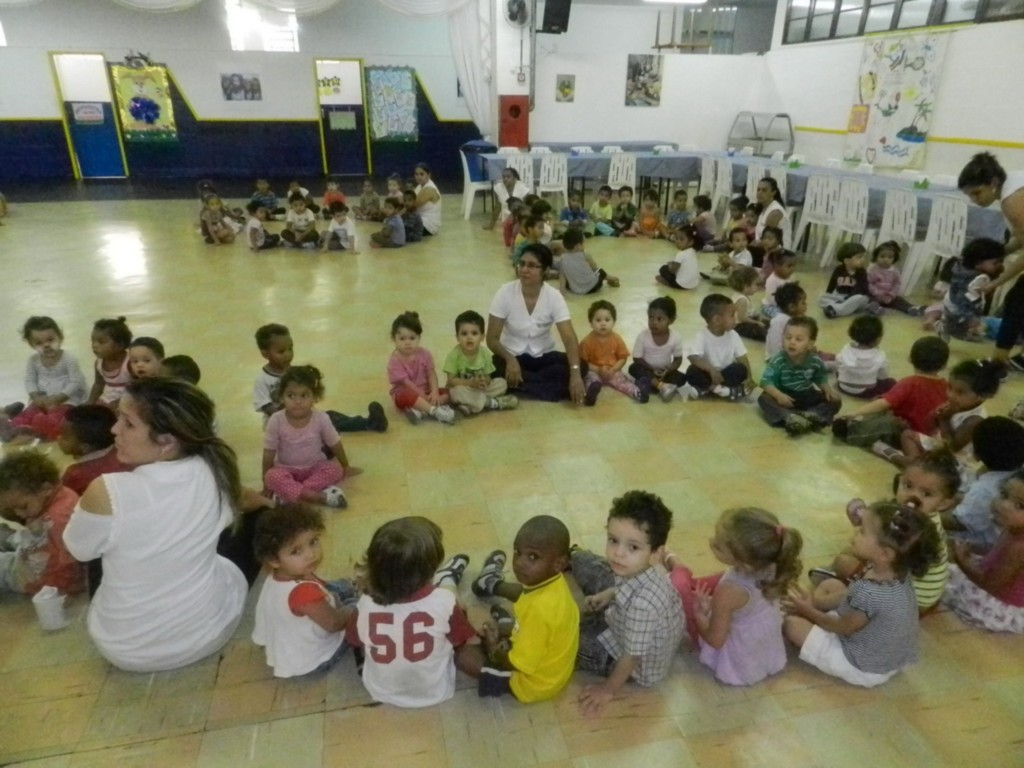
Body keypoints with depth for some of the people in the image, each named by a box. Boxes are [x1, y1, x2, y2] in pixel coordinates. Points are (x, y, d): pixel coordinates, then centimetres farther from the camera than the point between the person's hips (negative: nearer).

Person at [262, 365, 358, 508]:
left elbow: (335, 445, -2)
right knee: (273, 477, -32)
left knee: (335, 470, -27)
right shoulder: (276, 421, -19)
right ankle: (320, 497, -39)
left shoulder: (321, 418, -17)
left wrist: (345, 467, 10)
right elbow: (269, 453, -9)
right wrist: (266, 485, -4)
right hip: (286, 470, -1)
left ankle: (289, 493, -31)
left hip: (315, 468, 1)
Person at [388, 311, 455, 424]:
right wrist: (424, 397, -24)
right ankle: (435, 410, -45)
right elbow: (406, 383, -20)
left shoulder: (424, 354, -3)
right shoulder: (395, 360, -17)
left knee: (448, 392, -14)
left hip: (425, 391, 5)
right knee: (407, 395, -39)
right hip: (406, 393, -5)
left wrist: (434, 392, -24)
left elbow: (431, 374, -6)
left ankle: (421, 410, -35)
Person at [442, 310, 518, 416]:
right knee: (456, 392, -36)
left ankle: (472, 404, -22)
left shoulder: (485, 353, -10)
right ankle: (492, 403, -22)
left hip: (479, 388, 4)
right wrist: (470, 383, -33)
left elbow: (487, 377, -5)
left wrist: (484, 382, -30)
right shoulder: (454, 354, -20)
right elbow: (451, 380, -20)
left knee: (502, 383, -11)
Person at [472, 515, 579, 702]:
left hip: (533, 683, -7)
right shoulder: (553, 582, -15)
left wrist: (493, 650, -10)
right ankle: (493, 584, 53)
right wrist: (501, 632, -2)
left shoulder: (540, 609, -40)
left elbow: (519, 664, -28)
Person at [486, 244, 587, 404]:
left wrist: (575, 373, -39)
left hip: (543, 356, 2)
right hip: (512, 355, -1)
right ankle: (564, 390, -25)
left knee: (581, 366, -22)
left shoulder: (554, 296, -14)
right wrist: (510, 360, -34)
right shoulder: (505, 292, -16)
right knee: (498, 369, -36)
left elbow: (569, 338, -22)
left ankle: (521, 384, -21)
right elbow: (492, 339, -15)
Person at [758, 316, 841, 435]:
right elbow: (766, 381, -25)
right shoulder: (778, 361, -21)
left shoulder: (815, 361, -10)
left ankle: (812, 415, -38)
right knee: (764, 398, -31)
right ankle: (789, 417, -52)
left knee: (834, 401, -12)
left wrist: (828, 389, -12)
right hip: (785, 396, -3)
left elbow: (821, 378, 7)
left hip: (807, 396, 3)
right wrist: (778, 395, -40)